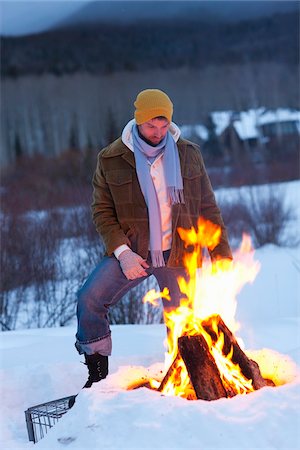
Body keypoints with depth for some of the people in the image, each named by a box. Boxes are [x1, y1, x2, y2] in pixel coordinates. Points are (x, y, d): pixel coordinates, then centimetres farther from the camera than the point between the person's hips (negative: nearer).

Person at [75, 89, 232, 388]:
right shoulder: (111, 160, -2)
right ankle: (97, 376, 1)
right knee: (89, 300, -17)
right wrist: (122, 251, -14)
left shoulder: (188, 155, 2)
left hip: (178, 255, 1)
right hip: (131, 253, 0)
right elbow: (102, 210, 0)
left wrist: (221, 254, 2)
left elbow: (208, 208, 6)